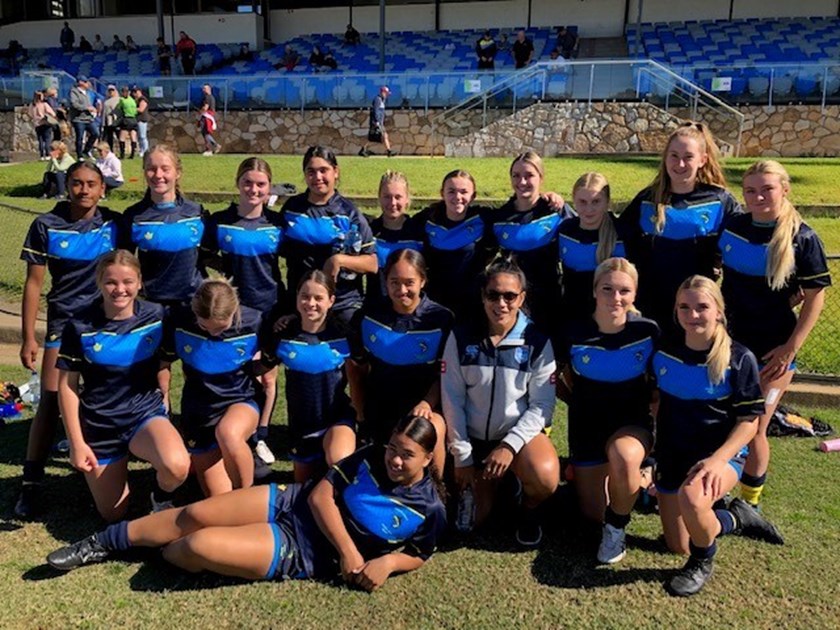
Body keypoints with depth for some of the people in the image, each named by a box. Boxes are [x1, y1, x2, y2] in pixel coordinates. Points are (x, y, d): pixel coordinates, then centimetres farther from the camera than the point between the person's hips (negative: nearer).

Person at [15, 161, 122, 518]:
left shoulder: (115, 224, -1)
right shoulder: (46, 226, -3)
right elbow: (34, 282, -1)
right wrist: (28, 337, -3)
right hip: (63, 323, -1)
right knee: (51, 400, -5)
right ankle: (31, 483, 3)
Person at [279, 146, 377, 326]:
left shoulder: (349, 212, -4)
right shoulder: (291, 208, 3)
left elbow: (372, 264, -6)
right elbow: (280, 250, 16)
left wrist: (340, 260, -20)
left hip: (344, 306, -2)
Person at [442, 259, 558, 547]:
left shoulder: (537, 342, -11)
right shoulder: (461, 337, -9)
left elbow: (542, 404, -12)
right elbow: (452, 399, -7)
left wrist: (510, 445, -23)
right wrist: (462, 456, -8)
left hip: (520, 432, -1)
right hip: (474, 436, 2)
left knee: (545, 479, -31)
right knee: (476, 519, 3)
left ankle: (528, 511, 5)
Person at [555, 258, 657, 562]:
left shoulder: (648, 331, -13)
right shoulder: (574, 333, -13)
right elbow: (560, 378, 5)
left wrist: (648, 405, -5)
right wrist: (578, 404, 1)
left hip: (633, 422, -1)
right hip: (587, 424, 1)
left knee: (624, 457, -38)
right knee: (594, 515, 7)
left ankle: (616, 528, -9)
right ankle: (584, 472, 41)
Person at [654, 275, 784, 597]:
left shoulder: (739, 359, -13)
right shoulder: (664, 353, -3)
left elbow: (749, 421, -11)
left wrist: (717, 460, -26)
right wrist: (655, 455, 5)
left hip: (722, 454, -4)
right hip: (673, 455, 5)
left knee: (691, 496, -39)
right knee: (678, 547, 9)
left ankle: (702, 564, -7)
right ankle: (734, 519, 38)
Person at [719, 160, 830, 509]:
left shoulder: (802, 238, -11)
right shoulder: (731, 227, -2)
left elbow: (815, 297, -8)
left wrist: (792, 347, -12)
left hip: (771, 350, -3)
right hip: (727, 341, 4)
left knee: (753, 429, 5)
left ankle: (750, 501, 26)